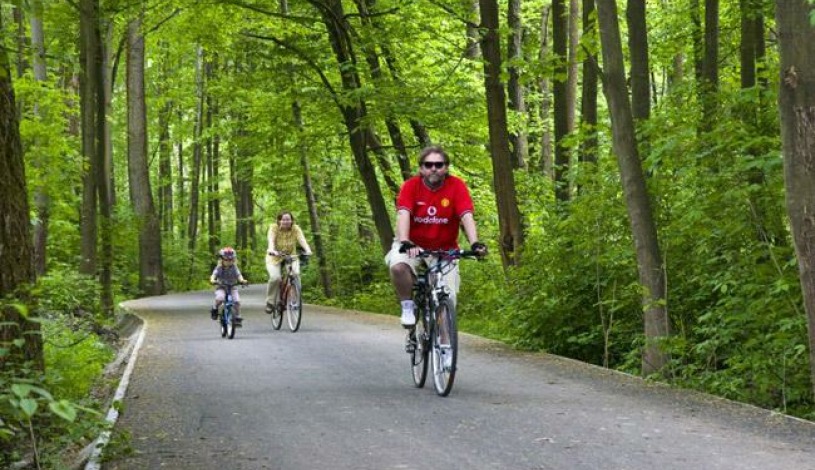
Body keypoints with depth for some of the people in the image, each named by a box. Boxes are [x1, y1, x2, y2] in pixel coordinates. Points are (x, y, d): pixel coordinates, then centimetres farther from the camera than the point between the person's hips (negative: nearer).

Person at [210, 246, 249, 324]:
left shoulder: (234, 268, -3)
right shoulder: (219, 268, -5)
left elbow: (239, 275, -15)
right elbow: (214, 274, -18)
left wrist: (242, 280, -37)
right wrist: (212, 280, -41)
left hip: (232, 287, 2)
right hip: (221, 287, -2)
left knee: (237, 300, -22)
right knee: (220, 298, -34)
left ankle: (238, 317, -6)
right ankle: (215, 309, -5)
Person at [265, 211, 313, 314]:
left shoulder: (296, 229, -10)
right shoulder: (274, 228, -15)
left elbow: (302, 240, -24)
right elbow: (271, 240, -31)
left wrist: (308, 250, -44)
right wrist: (272, 250, -52)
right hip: (275, 258, -2)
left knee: (296, 274, -26)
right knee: (275, 277, -27)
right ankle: (270, 302, -8)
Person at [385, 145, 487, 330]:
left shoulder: (456, 186, -11)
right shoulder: (411, 186, -12)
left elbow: (467, 216, -20)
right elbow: (403, 214, -24)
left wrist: (474, 243, -37)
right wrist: (405, 243, -41)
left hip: (444, 249, 1)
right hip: (413, 245, -1)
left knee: (448, 299, -9)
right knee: (397, 267, -33)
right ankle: (408, 306, -7)